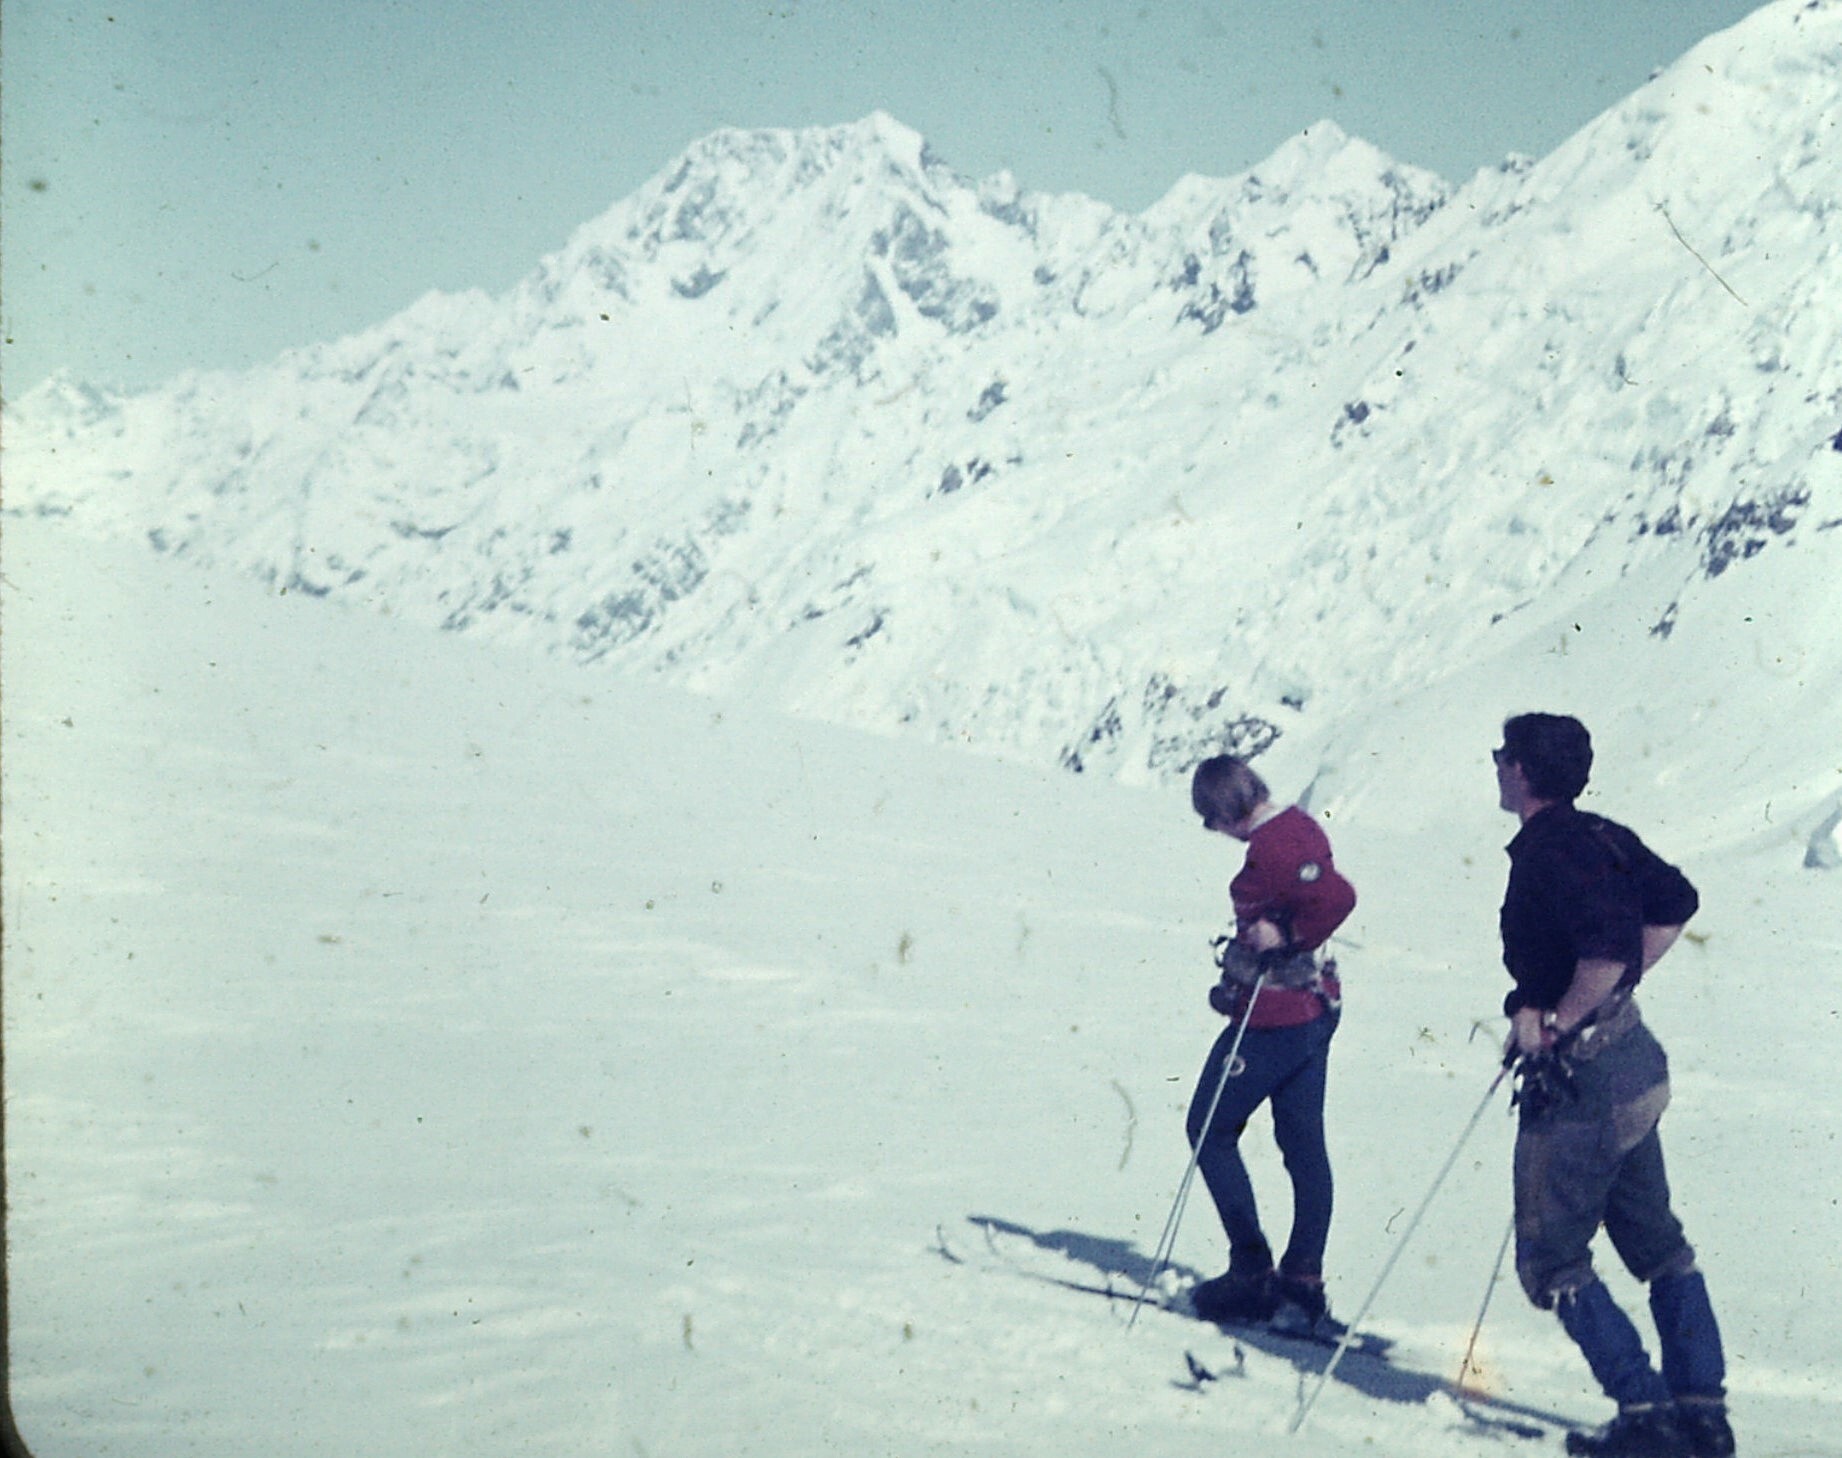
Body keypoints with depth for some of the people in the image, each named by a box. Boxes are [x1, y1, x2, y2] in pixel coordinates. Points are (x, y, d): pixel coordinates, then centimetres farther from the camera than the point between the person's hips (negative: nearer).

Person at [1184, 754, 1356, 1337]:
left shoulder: (1269, 848, -21)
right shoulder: (1298, 827, 7)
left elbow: (1337, 896, -34)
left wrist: (1285, 938, -20)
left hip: (1273, 1016, -10)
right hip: (1313, 1005, 10)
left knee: (1209, 1131, 5)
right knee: (1303, 1145, 12)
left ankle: (1252, 1273, 5)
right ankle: (1303, 1285, 16)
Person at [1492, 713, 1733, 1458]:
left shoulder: (1548, 853, -19)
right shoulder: (1603, 838, 7)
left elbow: (1609, 945, -30)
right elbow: (1675, 904, 17)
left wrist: (1553, 1026, -19)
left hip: (1581, 1077, -9)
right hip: (1637, 1059, 9)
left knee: (1551, 1259, 3)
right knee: (1656, 1243, 17)